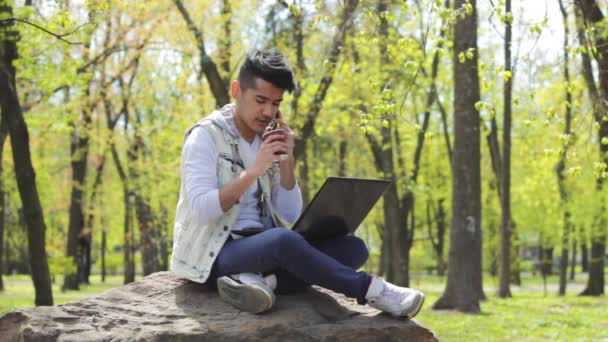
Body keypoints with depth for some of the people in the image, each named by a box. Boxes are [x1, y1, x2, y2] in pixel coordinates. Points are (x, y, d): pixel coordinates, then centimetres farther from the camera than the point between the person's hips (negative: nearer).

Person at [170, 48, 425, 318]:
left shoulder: (267, 140, 11)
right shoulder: (206, 136, -7)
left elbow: (290, 216, 5)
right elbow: (200, 210, -20)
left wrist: (286, 161, -7)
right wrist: (253, 170, -24)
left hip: (263, 250, 7)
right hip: (215, 255, -7)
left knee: (352, 247, -14)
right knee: (284, 240, -38)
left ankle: (259, 279, -31)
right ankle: (370, 290, -23)